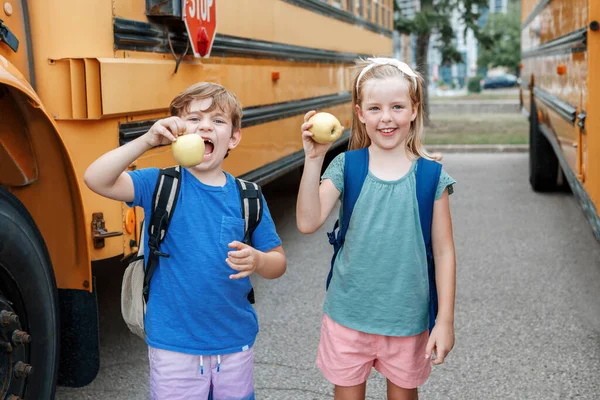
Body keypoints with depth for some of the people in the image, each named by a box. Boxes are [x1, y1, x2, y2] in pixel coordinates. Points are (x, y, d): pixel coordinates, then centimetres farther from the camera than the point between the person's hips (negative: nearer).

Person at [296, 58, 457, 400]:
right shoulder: (346, 167, -6)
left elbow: (444, 252, -3)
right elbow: (308, 223, -18)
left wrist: (445, 320, -4)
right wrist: (313, 159, -25)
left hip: (407, 320, 0)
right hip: (348, 315, 1)